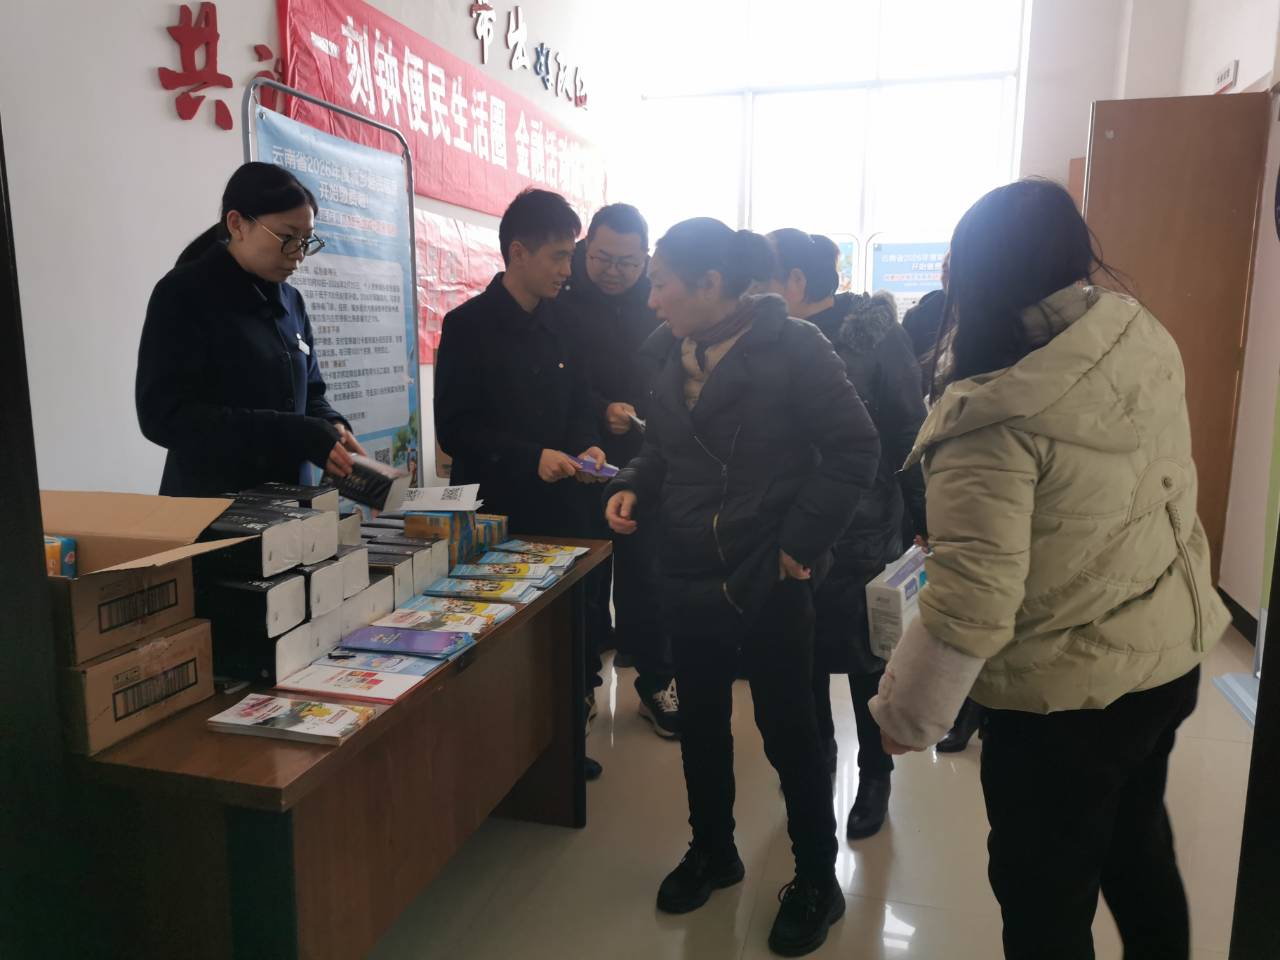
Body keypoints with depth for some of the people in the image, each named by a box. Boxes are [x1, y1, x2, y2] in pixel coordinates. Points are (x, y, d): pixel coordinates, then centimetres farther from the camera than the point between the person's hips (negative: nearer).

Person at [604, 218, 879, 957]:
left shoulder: (793, 348, -14)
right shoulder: (668, 354, 5)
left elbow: (856, 450, -13)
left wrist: (801, 542, -14)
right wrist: (633, 488, -4)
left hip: (769, 579, -6)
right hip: (688, 576, 6)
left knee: (789, 730, 8)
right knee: (701, 721, 18)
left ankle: (817, 881, 29)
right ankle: (712, 850, 40)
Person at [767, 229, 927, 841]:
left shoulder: (873, 332, -10)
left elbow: (908, 432, -9)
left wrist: (920, 522, -8)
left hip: (862, 536, -4)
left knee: (867, 663, 11)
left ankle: (874, 778, 31)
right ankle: (815, 756, 39)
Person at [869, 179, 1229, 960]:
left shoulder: (997, 418, -28)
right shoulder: (1148, 340, -6)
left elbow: (974, 600, -28)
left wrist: (904, 714, -13)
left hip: (1067, 694, -7)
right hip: (1173, 651, 8)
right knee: (1139, 847, 31)